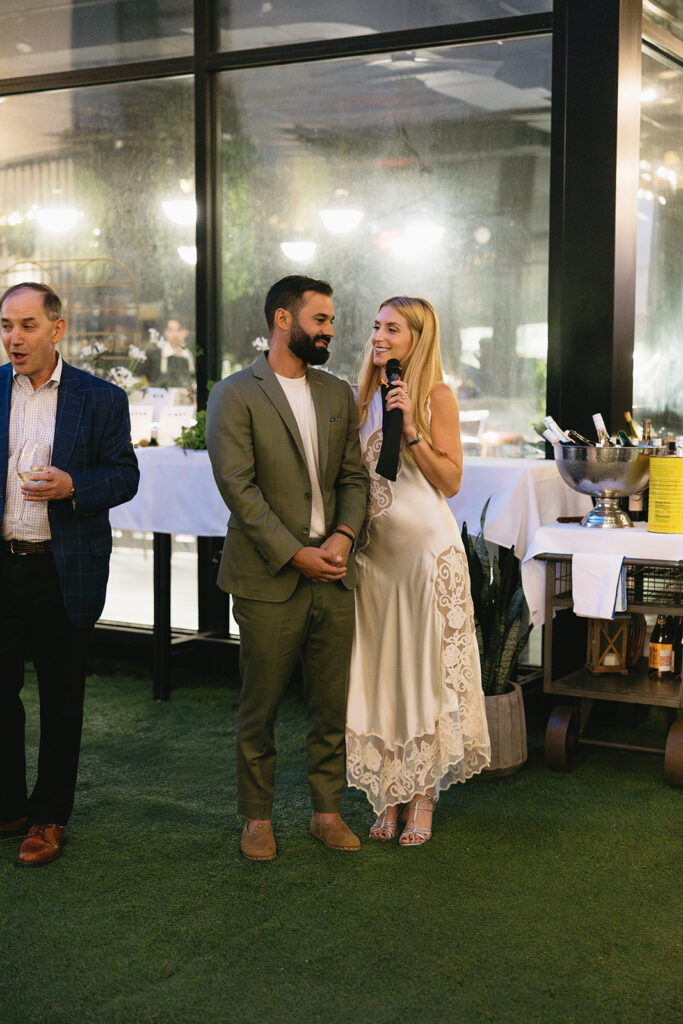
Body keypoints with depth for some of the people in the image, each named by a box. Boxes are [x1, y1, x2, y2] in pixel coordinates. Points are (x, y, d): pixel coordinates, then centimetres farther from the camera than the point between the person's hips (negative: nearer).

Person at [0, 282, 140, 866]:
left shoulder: (101, 399, -1)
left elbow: (125, 476, -1)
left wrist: (74, 486, -18)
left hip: (65, 571, -2)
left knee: (61, 696, 8)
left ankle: (50, 816, 22)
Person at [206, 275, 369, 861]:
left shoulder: (338, 395, 13)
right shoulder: (234, 396, -5)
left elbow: (354, 475, 12)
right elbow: (238, 487, -12)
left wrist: (344, 534, -7)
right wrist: (295, 554, -15)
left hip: (333, 573, 5)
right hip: (269, 578, -4)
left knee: (332, 706, 10)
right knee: (261, 708, 6)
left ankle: (328, 810, 24)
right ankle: (258, 817, 21)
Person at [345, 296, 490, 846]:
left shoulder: (437, 396, -4)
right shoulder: (364, 397, 12)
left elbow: (451, 480, -8)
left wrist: (411, 429, -17)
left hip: (425, 543, -5)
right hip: (373, 547, 5)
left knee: (425, 667, 0)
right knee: (377, 671, 6)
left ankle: (423, 797, 11)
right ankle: (389, 794, 17)